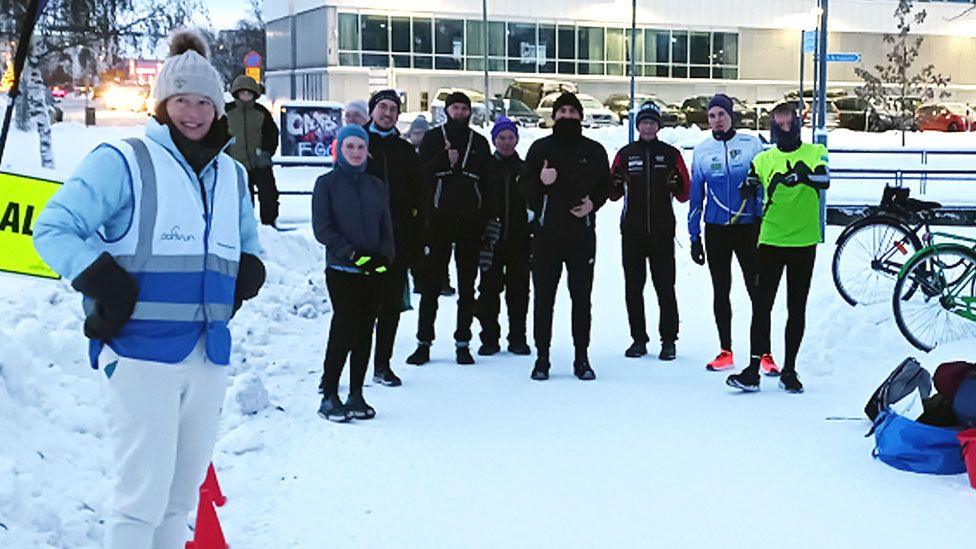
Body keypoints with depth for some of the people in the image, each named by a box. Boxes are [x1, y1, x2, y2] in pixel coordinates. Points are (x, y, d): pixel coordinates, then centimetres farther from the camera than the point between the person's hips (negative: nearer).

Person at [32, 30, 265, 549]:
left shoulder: (232, 175, 15)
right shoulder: (123, 160, -5)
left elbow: (249, 249, 28)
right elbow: (52, 230, -7)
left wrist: (240, 282, 7)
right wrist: (108, 287, -17)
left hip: (209, 354, 6)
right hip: (141, 352, -6)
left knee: (182, 495, 16)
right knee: (143, 497, -6)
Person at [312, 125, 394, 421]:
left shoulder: (377, 186, 14)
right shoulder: (327, 183, 1)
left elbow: (387, 229, 14)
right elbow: (322, 229, -6)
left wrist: (385, 256, -5)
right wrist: (352, 254, -15)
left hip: (374, 271, 4)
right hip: (341, 271, -4)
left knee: (365, 331, 6)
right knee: (344, 330, -10)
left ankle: (356, 395, 15)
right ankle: (329, 396, 1)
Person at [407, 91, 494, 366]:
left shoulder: (479, 142, 13)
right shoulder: (433, 138, 8)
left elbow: (489, 182, 11)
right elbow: (420, 174, -2)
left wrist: (487, 220, 2)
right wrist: (444, 161, -17)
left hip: (470, 221, 2)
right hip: (438, 219, -2)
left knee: (467, 286, 6)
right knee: (431, 284, -1)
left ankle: (463, 343, 13)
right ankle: (424, 343, 6)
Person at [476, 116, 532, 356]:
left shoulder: (525, 169, 9)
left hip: (519, 239, 1)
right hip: (491, 239, -1)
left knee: (518, 291, 5)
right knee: (489, 289, 3)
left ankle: (517, 338, 14)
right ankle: (489, 338, 11)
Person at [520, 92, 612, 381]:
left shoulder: (594, 150, 8)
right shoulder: (540, 148, 6)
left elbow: (606, 186, 14)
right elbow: (524, 186, 5)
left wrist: (593, 203, -6)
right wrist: (540, 181, -15)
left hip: (582, 234, 0)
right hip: (546, 233, 0)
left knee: (581, 298, 4)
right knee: (543, 298, 2)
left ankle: (582, 358, 13)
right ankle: (542, 358, 10)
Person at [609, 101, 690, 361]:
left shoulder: (671, 154, 5)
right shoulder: (625, 154, 8)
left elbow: (685, 195, 5)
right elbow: (613, 194, 9)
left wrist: (677, 185, -16)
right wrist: (615, 185, -12)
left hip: (662, 232, -2)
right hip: (632, 232, 2)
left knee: (665, 287, -1)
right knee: (633, 287, 6)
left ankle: (669, 340, 7)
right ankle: (638, 338, 16)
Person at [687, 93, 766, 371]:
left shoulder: (752, 144, 0)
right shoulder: (702, 150, 6)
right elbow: (696, 195, 10)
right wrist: (694, 236, 7)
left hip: (748, 227, -2)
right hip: (716, 230, 2)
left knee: (757, 289, -4)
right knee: (720, 291, 7)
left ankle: (764, 352, 3)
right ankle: (725, 352, 15)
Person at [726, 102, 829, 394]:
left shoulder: (815, 153, 3)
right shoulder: (763, 159, 8)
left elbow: (824, 180, -18)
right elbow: (748, 194, 14)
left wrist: (804, 175, -38)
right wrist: (749, 189, -10)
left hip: (804, 242, -1)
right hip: (771, 241, 1)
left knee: (797, 308, 7)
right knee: (762, 305, -4)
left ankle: (789, 370, 16)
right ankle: (754, 369, -2)